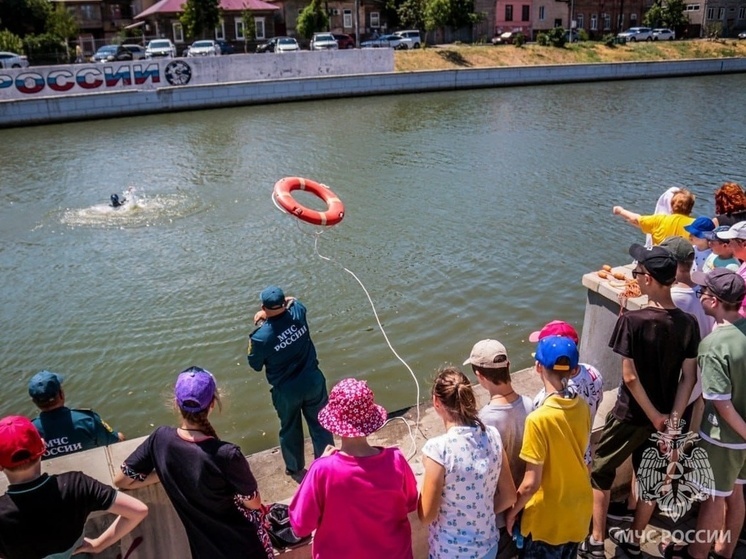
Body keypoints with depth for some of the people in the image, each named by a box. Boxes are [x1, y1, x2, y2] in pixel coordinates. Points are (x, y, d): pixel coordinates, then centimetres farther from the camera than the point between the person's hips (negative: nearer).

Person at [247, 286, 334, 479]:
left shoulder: (261, 336, -27)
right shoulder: (298, 312, -16)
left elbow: (255, 365, -6)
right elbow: (292, 301, 11)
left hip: (286, 391, -2)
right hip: (313, 382, 3)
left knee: (290, 430, 22)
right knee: (320, 424, 20)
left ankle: (295, 469, 42)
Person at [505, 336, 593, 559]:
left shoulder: (538, 419, -29)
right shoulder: (583, 407, -9)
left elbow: (531, 484, -24)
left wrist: (512, 512, -8)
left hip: (547, 519, -6)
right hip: (578, 511, 6)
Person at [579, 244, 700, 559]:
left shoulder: (633, 320, -23)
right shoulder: (689, 323, -7)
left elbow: (630, 377, -21)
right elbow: (689, 378, -6)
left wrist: (655, 417, -11)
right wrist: (672, 420, -4)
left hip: (630, 415, -5)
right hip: (663, 416, 5)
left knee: (600, 473, 15)